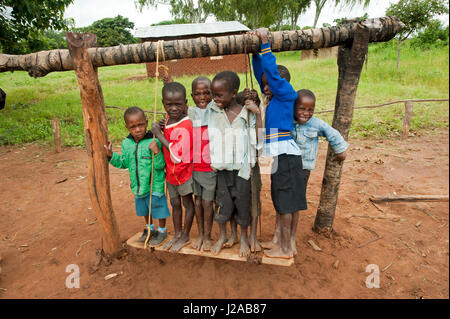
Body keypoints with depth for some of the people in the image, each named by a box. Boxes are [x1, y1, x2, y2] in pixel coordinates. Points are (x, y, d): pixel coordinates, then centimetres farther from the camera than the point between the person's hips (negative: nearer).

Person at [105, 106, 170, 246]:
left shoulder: (153, 142, -22)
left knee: (158, 209, 13)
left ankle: (162, 230, 37)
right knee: (144, 210, 25)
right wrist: (111, 156, -5)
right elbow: (124, 163, 8)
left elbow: (160, 166, -22)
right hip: (137, 186, 6)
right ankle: (149, 229, 49)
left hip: (155, 186, -6)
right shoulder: (126, 143, -3)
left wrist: (157, 152, -38)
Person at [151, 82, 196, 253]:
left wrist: (159, 134, -24)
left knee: (187, 203, 13)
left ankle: (185, 236, 31)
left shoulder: (184, 126, -26)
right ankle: (177, 234, 38)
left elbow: (177, 155, -29)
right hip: (171, 172, 8)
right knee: (175, 204, 20)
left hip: (184, 172, -8)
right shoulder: (168, 120, -1)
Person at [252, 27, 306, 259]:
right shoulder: (273, 97, 14)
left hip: (286, 155, -9)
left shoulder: (285, 94, -7)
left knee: (287, 203, 1)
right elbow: (261, 72, 18)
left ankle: (286, 248, 15)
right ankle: (280, 240, 32)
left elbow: (272, 71, -15)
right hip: (280, 155, 9)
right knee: (281, 201, 17)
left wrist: (265, 43, -9)